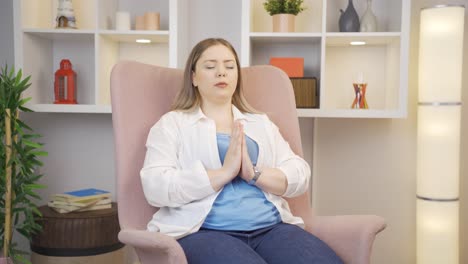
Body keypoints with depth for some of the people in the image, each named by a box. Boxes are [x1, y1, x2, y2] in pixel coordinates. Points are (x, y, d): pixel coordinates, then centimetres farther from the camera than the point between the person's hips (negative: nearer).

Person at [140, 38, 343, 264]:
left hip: (272, 227, 4)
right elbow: (155, 187, -6)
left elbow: (300, 176, 10)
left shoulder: (262, 124, 22)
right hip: (204, 232, -4)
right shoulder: (171, 124, 9)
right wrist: (224, 173, -12)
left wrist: (255, 174, -9)